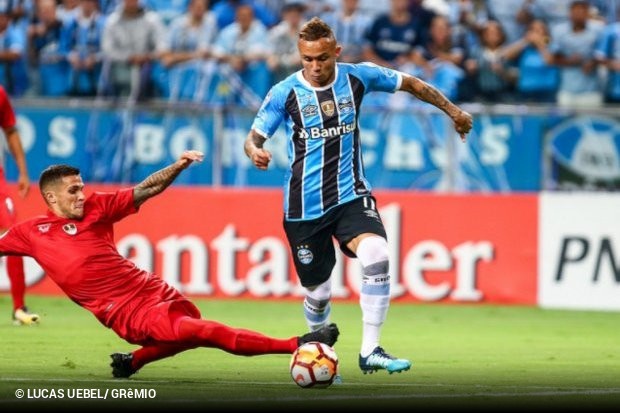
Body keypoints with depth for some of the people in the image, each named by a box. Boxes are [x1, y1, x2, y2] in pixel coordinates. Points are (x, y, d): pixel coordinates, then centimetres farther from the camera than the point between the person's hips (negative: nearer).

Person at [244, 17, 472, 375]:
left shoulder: (358, 77, -2)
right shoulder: (285, 92, -7)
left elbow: (410, 83, 13)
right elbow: (254, 137, -7)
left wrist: (453, 110, 15)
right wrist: (255, 152, -31)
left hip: (351, 194, 1)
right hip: (305, 206, -1)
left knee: (377, 255, -27)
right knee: (318, 292, 4)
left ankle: (370, 351, -21)